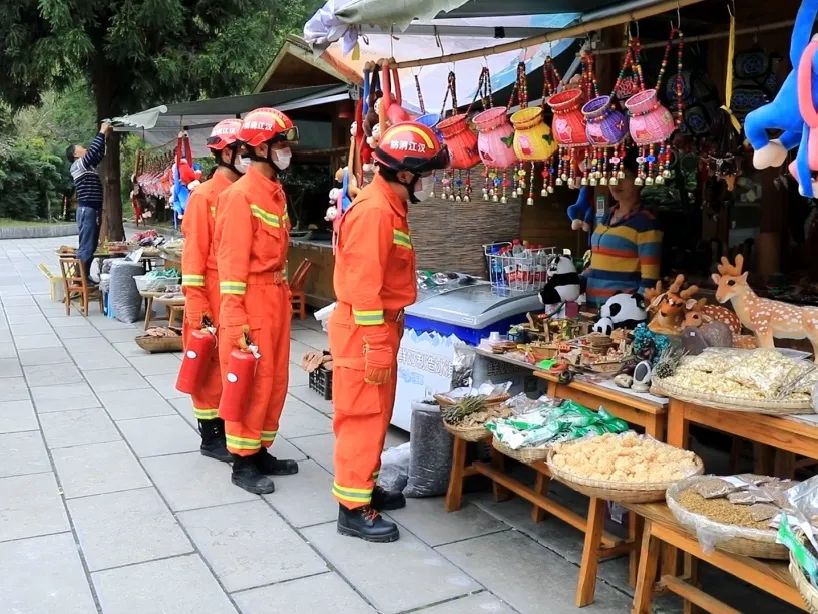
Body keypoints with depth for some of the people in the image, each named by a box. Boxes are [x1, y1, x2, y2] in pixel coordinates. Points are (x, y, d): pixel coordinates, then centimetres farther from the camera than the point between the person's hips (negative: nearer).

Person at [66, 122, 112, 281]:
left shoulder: (88, 166, 18)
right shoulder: (77, 166, -7)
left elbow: (99, 154, 27)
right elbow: (92, 151, -18)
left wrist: (105, 136, 17)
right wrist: (102, 132, -10)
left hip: (94, 210, 9)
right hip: (87, 210, -9)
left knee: (92, 247, 12)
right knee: (86, 248, -10)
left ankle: (85, 277, 18)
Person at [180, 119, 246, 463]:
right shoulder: (204, 196, -11)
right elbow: (194, 255, -13)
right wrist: (198, 309, -16)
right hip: (215, 302, -6)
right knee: (212, 370, 6)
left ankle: (229, 429, 27)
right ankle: (210, 438, 18)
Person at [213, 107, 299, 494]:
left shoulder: (276, 191, 13)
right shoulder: (240, 195, -14)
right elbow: (232, 261, -17)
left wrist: (282, 294, 18)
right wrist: (235, 321, -19)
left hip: (277, 295, 9)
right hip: (252, 299, -9)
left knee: (275, 381, 15)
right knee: (251, 383, 0)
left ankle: (261, 452, 28)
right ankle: (242, 463, 14)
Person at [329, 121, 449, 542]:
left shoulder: (389, 207, 13)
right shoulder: (374, 210, -19)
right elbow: (363, 287, -23)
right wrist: (376, 347, -22)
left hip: (379, 327, 10)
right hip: (364, 332, -10)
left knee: (375, 415, 18)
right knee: (362, 417, -2)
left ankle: (364, 486, 32)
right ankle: (353, 508, 7)